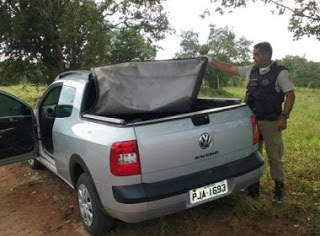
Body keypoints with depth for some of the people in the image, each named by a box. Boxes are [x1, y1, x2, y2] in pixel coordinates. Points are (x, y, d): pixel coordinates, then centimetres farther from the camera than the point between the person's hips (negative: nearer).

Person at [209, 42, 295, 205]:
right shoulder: (250, 71, 7)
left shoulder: (280, 73, -5)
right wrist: (211, 61, 14)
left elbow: (290, 95, -6)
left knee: (274, 156, 3)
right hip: (252, 121, 5)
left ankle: (279, 189, 18)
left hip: (271, 122, -5)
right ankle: (253, 186, 25)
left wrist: (284, 117, -13)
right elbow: (229, 69, 15)